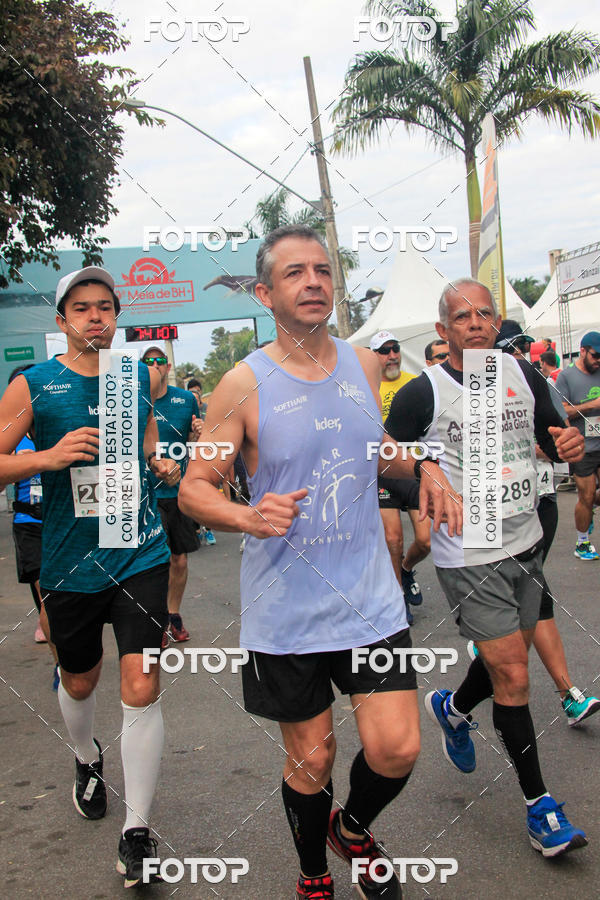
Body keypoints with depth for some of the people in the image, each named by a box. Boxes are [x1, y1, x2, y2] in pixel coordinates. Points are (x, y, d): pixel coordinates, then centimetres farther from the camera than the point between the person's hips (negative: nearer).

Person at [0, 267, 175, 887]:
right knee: (79, 681, 19)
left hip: (140, 554, 0)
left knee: (141, 688, -9)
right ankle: (86, 760, 52)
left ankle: (136, 832, 5)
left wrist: (159, 458, 4)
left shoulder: (142, 375, 5)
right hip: (69, 562, 0)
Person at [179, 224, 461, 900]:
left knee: (396, 749, -1)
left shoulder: (362, 363, 3)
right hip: (286, 611, -3)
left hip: (370, 598, 3)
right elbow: (193, 488, -6)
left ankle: (353, 828, 34)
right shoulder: (244, 384, -10)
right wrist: (247, 516, -27)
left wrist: (423, 467, 1)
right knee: (311, 761, 10)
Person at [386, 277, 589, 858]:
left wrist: (571, 446, -8)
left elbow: (555, 440, 14)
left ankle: (451, 709, 51)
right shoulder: (422, 393, -11)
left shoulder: (523, 375, 3)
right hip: (468, 557, -5)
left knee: (508, 656, 19)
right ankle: (538, 803, 13)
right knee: (513, 678, -5)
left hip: (526, 545, 6)